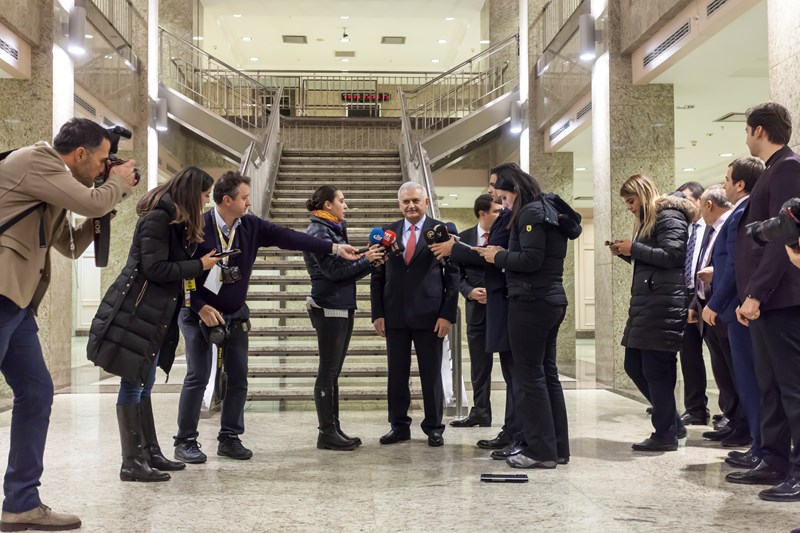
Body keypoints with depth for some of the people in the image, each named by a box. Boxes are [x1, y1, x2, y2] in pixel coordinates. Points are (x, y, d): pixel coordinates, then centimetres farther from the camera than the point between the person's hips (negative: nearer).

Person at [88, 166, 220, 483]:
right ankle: (131, 463, -1)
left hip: (153, 313, 10)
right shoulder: (157, 218, -15)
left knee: (144, 385, 14)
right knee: (133, 384, -6)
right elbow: (155, 269, -20)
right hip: (136, 311, -10)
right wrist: (199, 266, -13)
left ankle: (151, 453, 22)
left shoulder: (174, 220, 16)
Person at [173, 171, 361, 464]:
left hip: (236, 315, 5)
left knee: (238, 377, 5)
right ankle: (185, 441, 7)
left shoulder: (251, 226, -3)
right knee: (198, 376, -5)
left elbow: (289, 237, -8)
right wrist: (200, 308, -18)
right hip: (199, 314, -5)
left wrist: (335, 247, -13)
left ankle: (229, 438, 17)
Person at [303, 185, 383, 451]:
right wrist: (365, 260, -10)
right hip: (328, 308, -9)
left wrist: (370, 261, 0)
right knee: (328, 372, -4)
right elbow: (333, 271, -18)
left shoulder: (334, 230, 16)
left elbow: (346, 268, 13)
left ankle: (334, 430, 16)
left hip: (342, 307, 9)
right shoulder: (318, 232, -11)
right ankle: (327, 433, 1)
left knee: (333, 372, 11)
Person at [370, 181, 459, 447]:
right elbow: (377, 277, 8)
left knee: (431, 375, 5)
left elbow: (453, 275, -2)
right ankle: (399, 425, 20)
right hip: (394, 315, 3)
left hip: (429, 315, -3)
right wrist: (377, 314, 1)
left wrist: (448, 314, -9)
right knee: (396, 374, 8)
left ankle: (434, 428, 17)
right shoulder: (387, 233, 8)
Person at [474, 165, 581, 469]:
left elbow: (530, 259, -21)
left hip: (531, 302, -10)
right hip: (551, 300, 10)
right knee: (548, 374, 12)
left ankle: (541, 451, -1)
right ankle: (558, 448, 16)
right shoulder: (549, 210, 19)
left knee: (529, 377, -4)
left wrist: (498, 256, -7)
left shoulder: (531, 212, -11)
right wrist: (500, 255, 9)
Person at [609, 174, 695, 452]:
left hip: (664, 304, -10)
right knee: (634, 366, 10)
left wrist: (634, 248, -11)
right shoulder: (648, 220, 23)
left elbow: (671, 255, -19)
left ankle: (666, 434, 5)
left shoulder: (670, 217, -6)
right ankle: (673, 422, 22)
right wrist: (626, 253, 9)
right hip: (645, 303, 10)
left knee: (656, 369, -6)